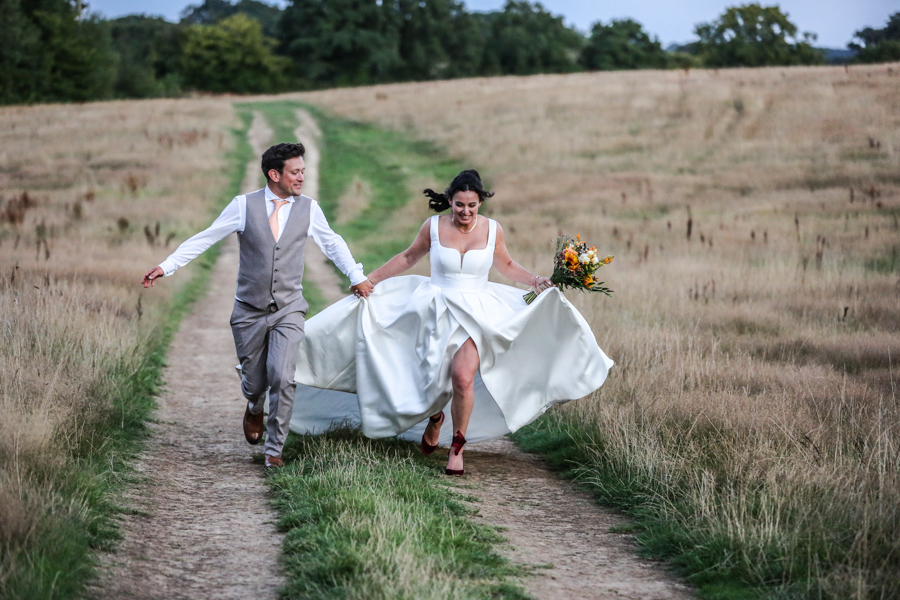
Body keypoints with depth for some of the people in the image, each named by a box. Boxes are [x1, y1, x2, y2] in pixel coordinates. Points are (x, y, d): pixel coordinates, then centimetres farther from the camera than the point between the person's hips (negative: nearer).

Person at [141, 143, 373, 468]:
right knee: (254, 381, 8)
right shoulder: (244, 205, -3)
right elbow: (204, 239, -1)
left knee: (282, 377, -17)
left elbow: (333, 244, 19)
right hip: (249, 310, 0)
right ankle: (255, 410, 47)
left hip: (288, 310, 0)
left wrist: (357, 277, 18)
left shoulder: (308, 208, 3)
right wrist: (166, 266, -7)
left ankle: (274, 449, -1)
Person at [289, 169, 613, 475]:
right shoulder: (434, 227, -3)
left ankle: (457, 447, -2)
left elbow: (507, 266, 16)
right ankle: (434, 417, 40)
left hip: (475, 314, -1)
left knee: (462, 376, -22)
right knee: (432, 379, 1)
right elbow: (408, 257, 11)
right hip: (437, 312, 1)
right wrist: (370, 279, 9)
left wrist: (536, 281, 1)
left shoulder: (492, 230, 0)